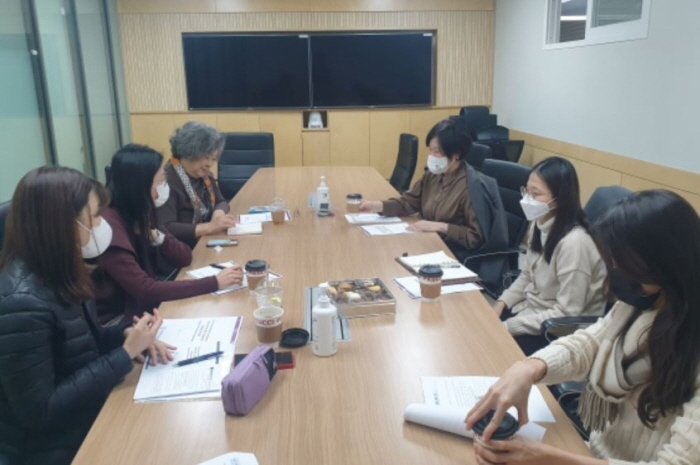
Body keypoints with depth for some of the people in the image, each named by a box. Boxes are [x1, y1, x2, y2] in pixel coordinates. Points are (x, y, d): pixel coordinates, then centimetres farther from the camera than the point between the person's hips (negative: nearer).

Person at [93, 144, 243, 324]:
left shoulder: (139, 214, 1)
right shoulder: (108, 226, -23)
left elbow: (184, 257, 3)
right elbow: (146, 290, -27)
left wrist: (156, 237, -17)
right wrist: (214, 282, -27)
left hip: (138, 306, 7)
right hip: (115, 320, -7)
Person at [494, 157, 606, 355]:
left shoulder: (574, 242, -27)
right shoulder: (540, 224, -1)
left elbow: (567, 313, -25)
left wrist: (507, 326, -23)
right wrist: (502, 303, -3)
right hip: (530, 309, 8)